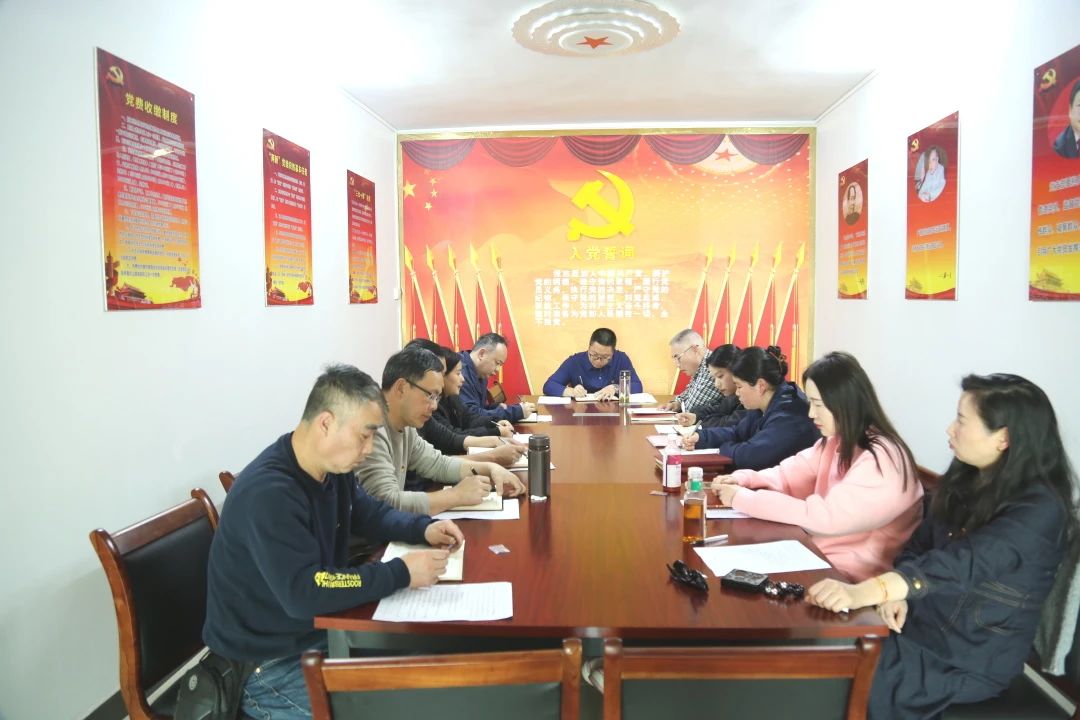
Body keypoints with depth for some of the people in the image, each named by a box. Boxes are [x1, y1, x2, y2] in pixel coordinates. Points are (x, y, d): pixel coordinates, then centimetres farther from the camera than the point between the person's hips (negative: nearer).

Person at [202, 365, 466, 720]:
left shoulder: (331, 468, -1)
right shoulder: (268, 493, -29)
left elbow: (369, 512, 16)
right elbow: (304, 593, -33)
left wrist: (423, 529, -2)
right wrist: (401, 573, -28)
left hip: (318, 631, 8)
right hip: (267, 663, -8)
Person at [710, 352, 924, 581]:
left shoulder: (881, 461, -24)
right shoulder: (837, 440, 5)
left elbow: (823, 517, -27)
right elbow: (793, 473, 7)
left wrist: (743, 499, -23)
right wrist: (745, 479, -12)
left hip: (852, 575, -7)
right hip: (817, 550, 7)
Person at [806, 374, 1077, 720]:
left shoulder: (1040, 509, -20)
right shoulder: (963, 479, 4)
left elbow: (965, 562, -35)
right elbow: (919, 545, 8)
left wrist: (865, 591, -48)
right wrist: (895, 592, -14)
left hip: (977, 655, -6)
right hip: (923, 620, 6)